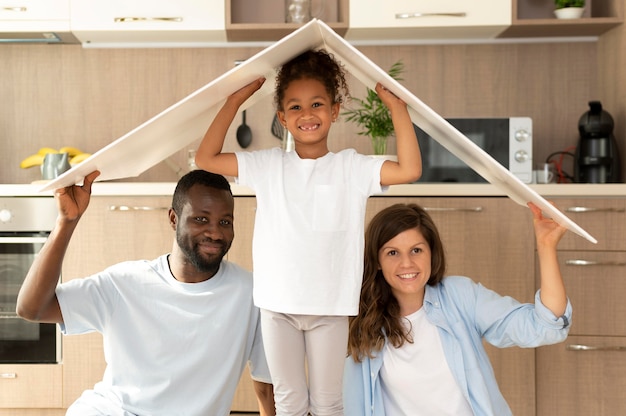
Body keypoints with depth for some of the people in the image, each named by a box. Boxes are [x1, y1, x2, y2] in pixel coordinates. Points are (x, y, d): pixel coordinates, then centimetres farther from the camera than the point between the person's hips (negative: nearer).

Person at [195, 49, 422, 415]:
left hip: (331, 307, -1)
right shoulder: (269, 165, 1)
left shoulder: (351, 166, -3)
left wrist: (397, 107, -14)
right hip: (278, 305, 1)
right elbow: (206, 159, -3)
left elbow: (410, 170, -14)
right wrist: (235, 100, -3)